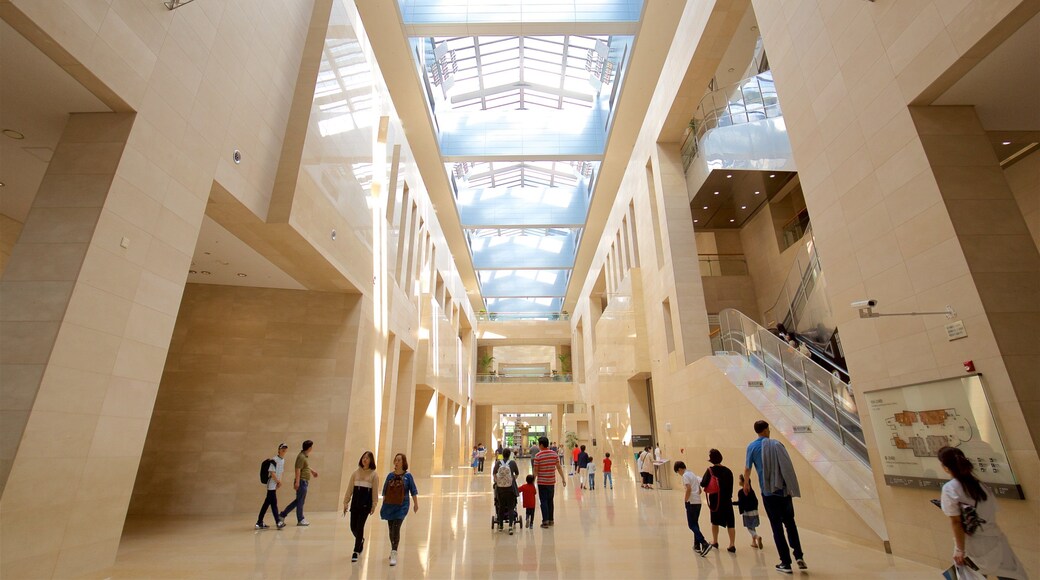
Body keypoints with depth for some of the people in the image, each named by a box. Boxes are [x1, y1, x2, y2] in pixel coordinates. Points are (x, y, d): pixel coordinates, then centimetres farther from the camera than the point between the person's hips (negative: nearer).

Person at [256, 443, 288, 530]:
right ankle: (278, 522, -8)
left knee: (267, 503, 13)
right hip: (271, 484, -9)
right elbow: (272, 472, -17)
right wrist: (278, 481, -8)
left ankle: (259, 523, 21)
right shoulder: (274, 460, -16)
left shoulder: (283, 460, 10)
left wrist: (279, 482, 3)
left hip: (275, 484, 9)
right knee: (274, 503, -8)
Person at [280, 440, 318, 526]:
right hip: (302, 481, -10)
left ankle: (282, 514, 24)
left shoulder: (306, 456, 11)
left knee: (298, 501, 16)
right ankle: (300, 520, 13)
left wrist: (312, 471, 34)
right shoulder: (301, 457, -18)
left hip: (305, 482, 10)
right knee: (300, 501, 2)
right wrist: (297, 482, -24)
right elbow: (298, 469, -22)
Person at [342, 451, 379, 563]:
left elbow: (375, 491, -1)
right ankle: (361, 541, 38)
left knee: (359, 527, -5)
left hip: (366, 504, -3)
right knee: (353, 527, 7)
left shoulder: (374, 474, -2)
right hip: (355, 503, 3)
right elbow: (350, 488, 8)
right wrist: (346, 502, 5)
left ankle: (356, 551, 12)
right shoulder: (356, 472, 5)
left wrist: (374, 505, -2)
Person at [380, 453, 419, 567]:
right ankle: (393, 550, 36)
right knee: (391, 529, 16)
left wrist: (416, 504, -1)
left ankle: (394, 555, -6)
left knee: (396, 529, -12)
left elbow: (413, 491, -1)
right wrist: (383, 505, 10)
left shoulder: (408, 476, -5)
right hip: (389, 505, 4)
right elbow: (385, 492, 10)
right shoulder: (390, 475, 3)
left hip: (401, 507, -4)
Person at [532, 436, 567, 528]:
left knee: (543, 502, 3)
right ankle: (550, 520, 22)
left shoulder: (538, 456, -12)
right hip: (552, 482, 4)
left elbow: (536, 470, -10)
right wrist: (563, 478, 7)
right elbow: (559, 467, 2)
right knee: (550, 501, 15)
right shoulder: (554, 454, 0)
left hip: (542, 482, -4)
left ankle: (545, 521, 0)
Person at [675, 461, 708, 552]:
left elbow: (689, 489, -21)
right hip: (698, 502, 9)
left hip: (691, 502, -9)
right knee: (695, 524, 17)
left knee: (692, 525, -3)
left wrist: (685, 500, -12)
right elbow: (700, 491, 21)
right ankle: (697, 545, 20)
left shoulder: (685, 475, -8)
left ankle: (704, 543, -15)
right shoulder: (693, 474, 18)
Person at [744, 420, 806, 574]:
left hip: (768, 492, -1)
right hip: (784, 490, 2)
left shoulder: (752, 446, -1)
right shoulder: (777, 444, 1)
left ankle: (786, 563, 7)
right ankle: (799, 556, 10)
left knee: (777, 527, 6)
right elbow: (788, 467, -3)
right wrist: (792, 488, 5)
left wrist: (746, 484, 17)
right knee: (790, 523, 18)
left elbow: (747, 469, 1)